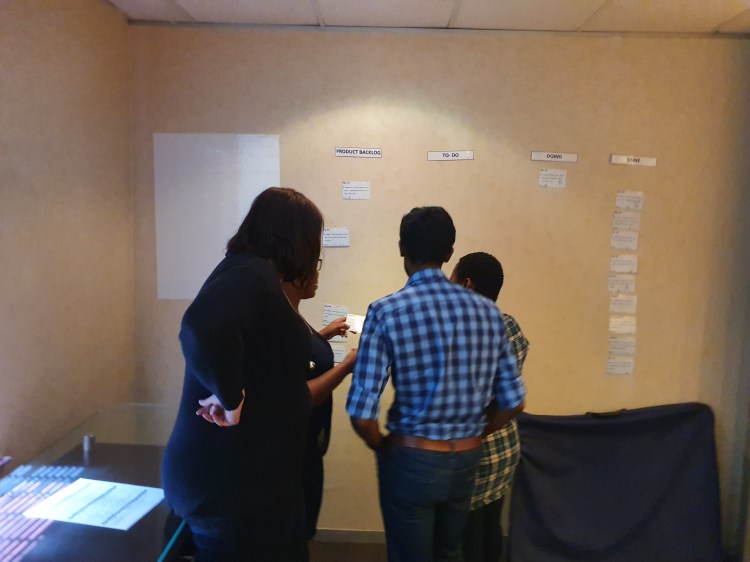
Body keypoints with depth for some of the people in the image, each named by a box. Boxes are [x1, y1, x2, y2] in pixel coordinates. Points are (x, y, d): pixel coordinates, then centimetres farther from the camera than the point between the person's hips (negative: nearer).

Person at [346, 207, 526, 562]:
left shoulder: (386, 311, -17)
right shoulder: (487, 311, -4)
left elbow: (362, 414, -19)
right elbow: (513, 402, -2)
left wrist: (382, 448, 1)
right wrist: (470, 435, 13)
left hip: (413, 460, -4)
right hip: (467, 460, 4)